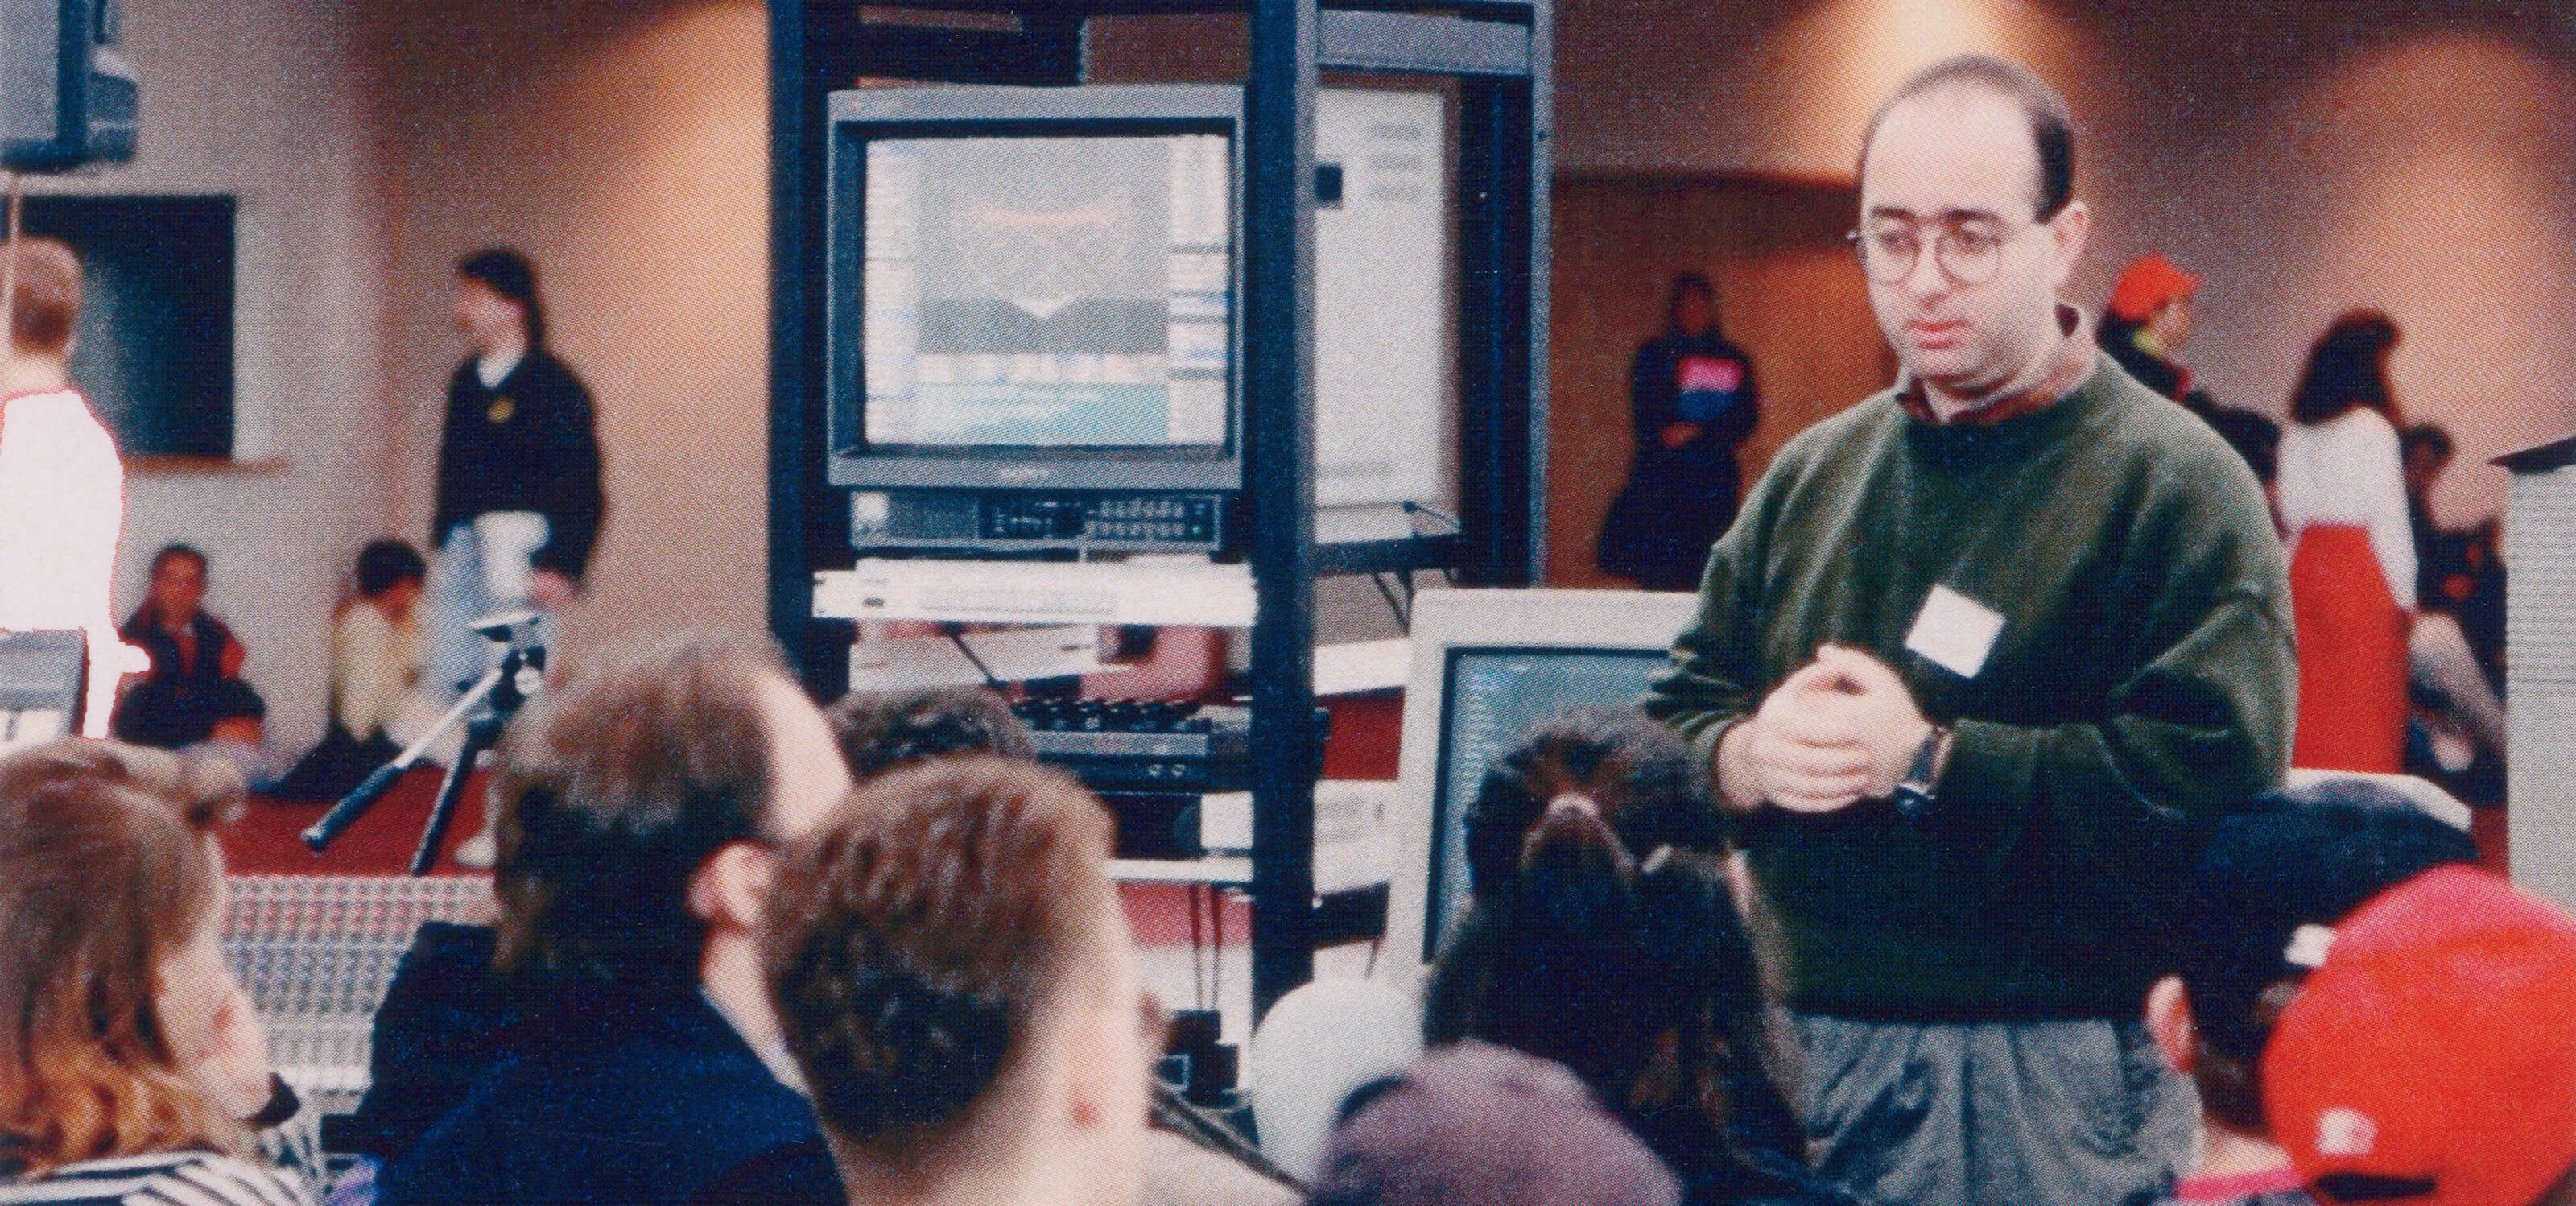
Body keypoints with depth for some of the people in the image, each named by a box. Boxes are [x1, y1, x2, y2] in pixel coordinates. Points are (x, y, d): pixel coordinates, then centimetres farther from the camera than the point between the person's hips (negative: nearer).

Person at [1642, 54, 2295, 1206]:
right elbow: (1673, 717, 15)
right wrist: (1746, 757, -9)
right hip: (1786, 1054, 6)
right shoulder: (1812, 475, 15)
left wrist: (1929, 763, -20)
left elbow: (2204, 784, -20)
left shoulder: (2171, 485, -7)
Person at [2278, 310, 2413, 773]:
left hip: (2306, 562, 6)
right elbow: (2390, 517, -10)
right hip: (2363, 571, -6)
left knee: (2313, 698, 9)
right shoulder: (2371, 428, -10)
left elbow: (2290, 511, 12)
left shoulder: (2298, 429, 8)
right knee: (2365, 705, -3)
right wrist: (2404, 594, -5)